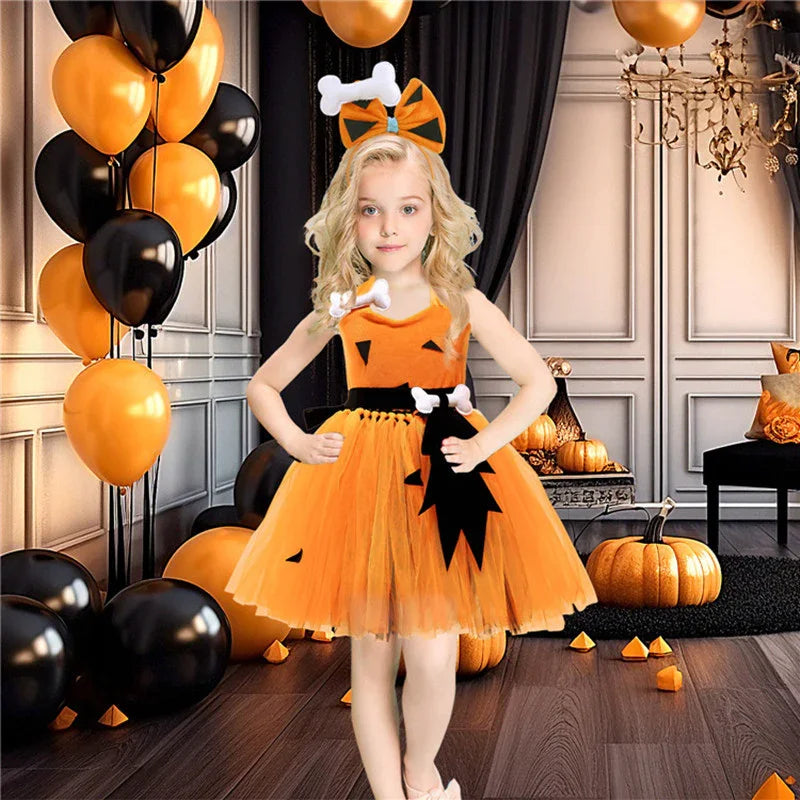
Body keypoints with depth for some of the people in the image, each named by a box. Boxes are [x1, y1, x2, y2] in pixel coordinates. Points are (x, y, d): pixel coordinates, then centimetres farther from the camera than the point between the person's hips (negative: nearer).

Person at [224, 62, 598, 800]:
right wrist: (296, 441, -4)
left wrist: (486, 443, -13)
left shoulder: (462, 302, -3)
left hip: (443, 472, -1)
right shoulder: (340, 307, 1)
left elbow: (539, 381, -3)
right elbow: (263, 385, 11)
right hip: (360, 473, 1)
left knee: (432, 658, -5)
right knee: (371, 656, 6)